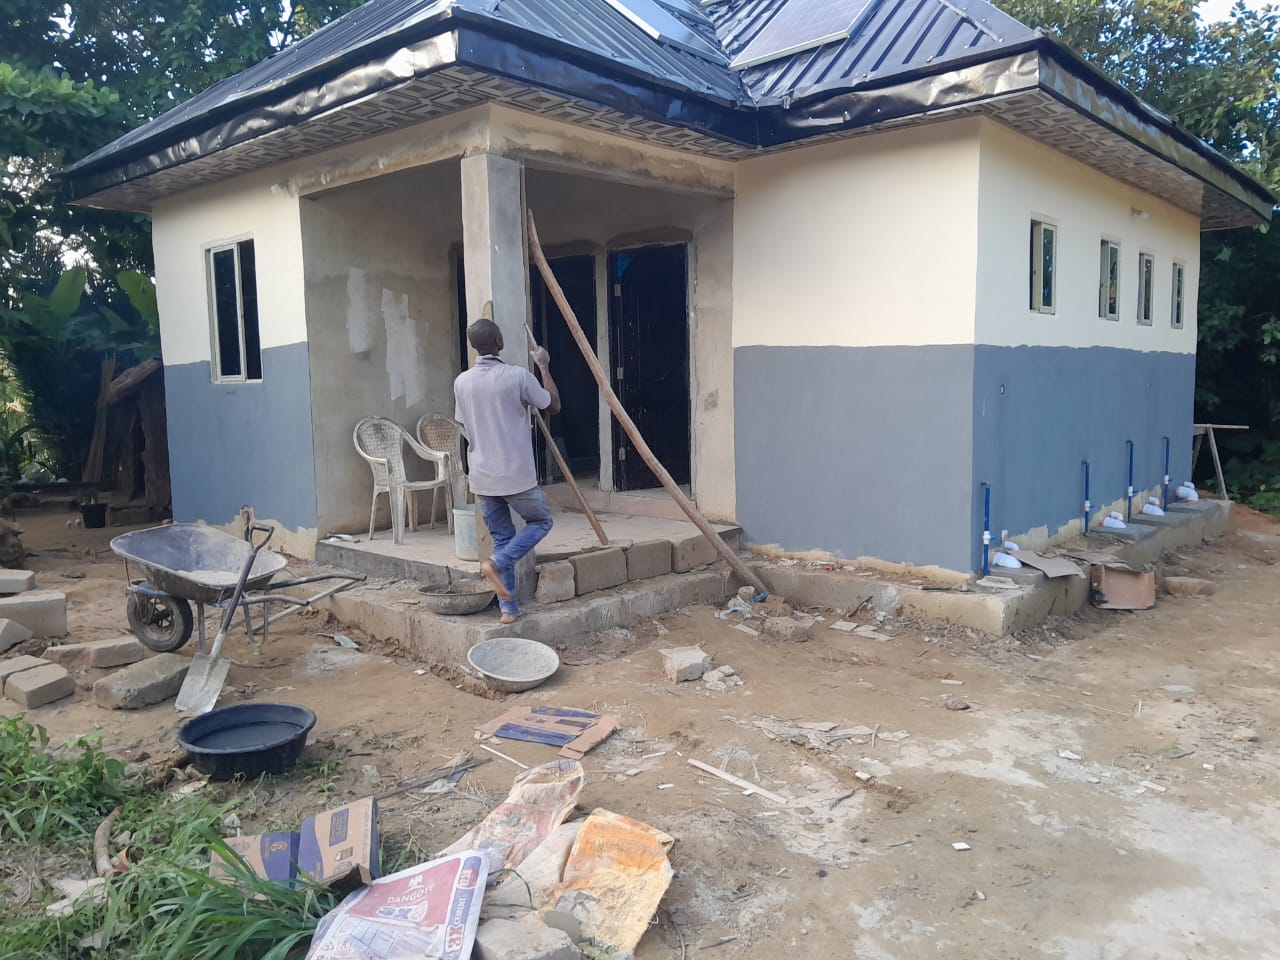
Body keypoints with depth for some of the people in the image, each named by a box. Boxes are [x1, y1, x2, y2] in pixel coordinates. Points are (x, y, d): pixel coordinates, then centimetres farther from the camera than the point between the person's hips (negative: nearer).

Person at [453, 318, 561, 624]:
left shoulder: (462, 382, 2)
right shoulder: (518, 376, -13)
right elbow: (554, 405, 2)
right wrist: (544, 366, 13)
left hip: (481, 477, 5)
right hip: (516, 475, -5)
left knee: (501, 537, 15)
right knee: (541, 521, 18)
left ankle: (508, 608, 13)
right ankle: (497, 563, -4)